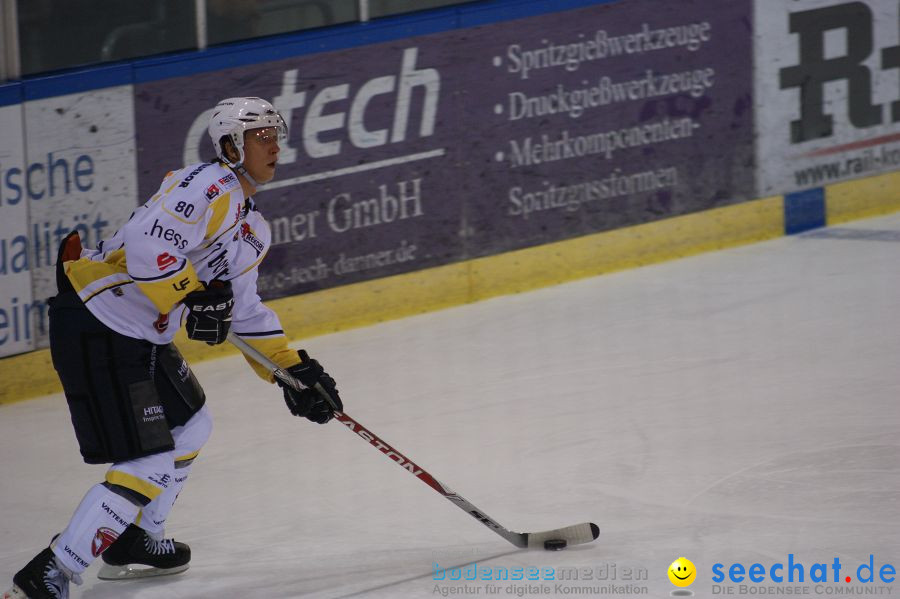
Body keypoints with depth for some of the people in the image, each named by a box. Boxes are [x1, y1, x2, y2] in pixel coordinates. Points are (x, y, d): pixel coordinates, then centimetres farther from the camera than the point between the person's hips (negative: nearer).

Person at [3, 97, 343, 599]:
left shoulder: (253, 229, 18)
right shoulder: (207, 186, -14)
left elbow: (245, 310, 25)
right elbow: (147, 247, -28)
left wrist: (293, 369, 20)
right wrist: (196, 294, -26)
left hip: (142, 334, 11)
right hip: (98, 326, -11)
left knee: (190, 426, 25)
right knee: (152, 459, -13)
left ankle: (135, 542, 41)